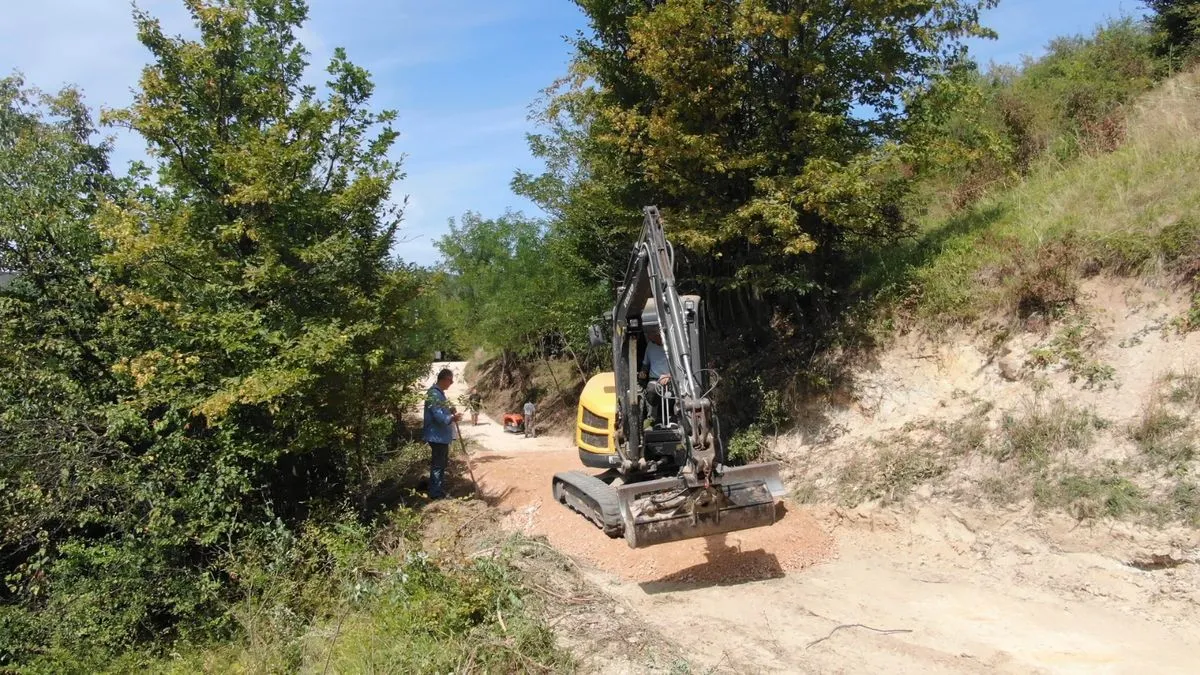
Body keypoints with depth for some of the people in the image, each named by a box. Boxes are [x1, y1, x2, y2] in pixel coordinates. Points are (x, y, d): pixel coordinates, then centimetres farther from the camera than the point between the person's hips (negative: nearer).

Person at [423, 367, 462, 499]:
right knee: (438, 464, -1)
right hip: (437, 436, -11)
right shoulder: (434, 394, -23)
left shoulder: (439, 392, 11)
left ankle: (438, 488, 31)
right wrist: (453, 418, -21)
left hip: (442, 435, 11)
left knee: (443, 462, 19)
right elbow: (439, 417, -28)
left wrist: (450, 411, 8)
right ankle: (435, 492, 9)